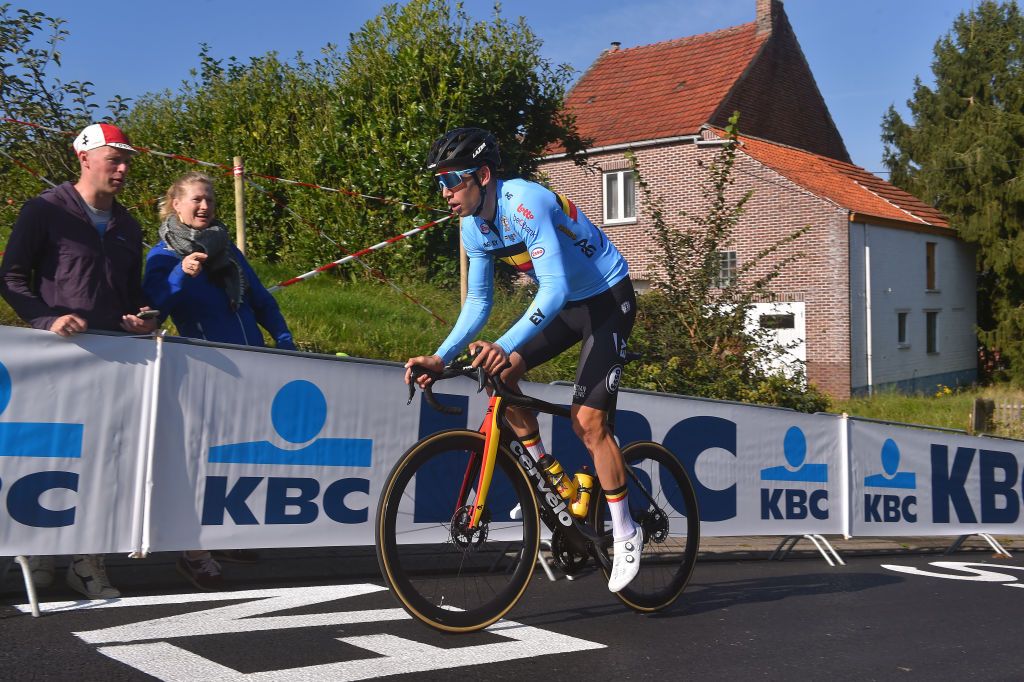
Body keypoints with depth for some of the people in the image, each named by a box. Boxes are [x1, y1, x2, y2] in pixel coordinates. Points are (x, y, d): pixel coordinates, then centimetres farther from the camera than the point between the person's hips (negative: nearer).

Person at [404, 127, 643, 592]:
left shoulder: (524, 203, -29)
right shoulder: (474, 226, -4)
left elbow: (555, 288, -38)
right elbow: (477, 302, 3)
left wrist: (506, 345, -50)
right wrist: (440, 358, -10)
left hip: (607, 299, -8)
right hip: (563, 304, 8)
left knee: (587, 421, -13)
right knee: (499, 375, -6)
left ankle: (625, 534, 4)